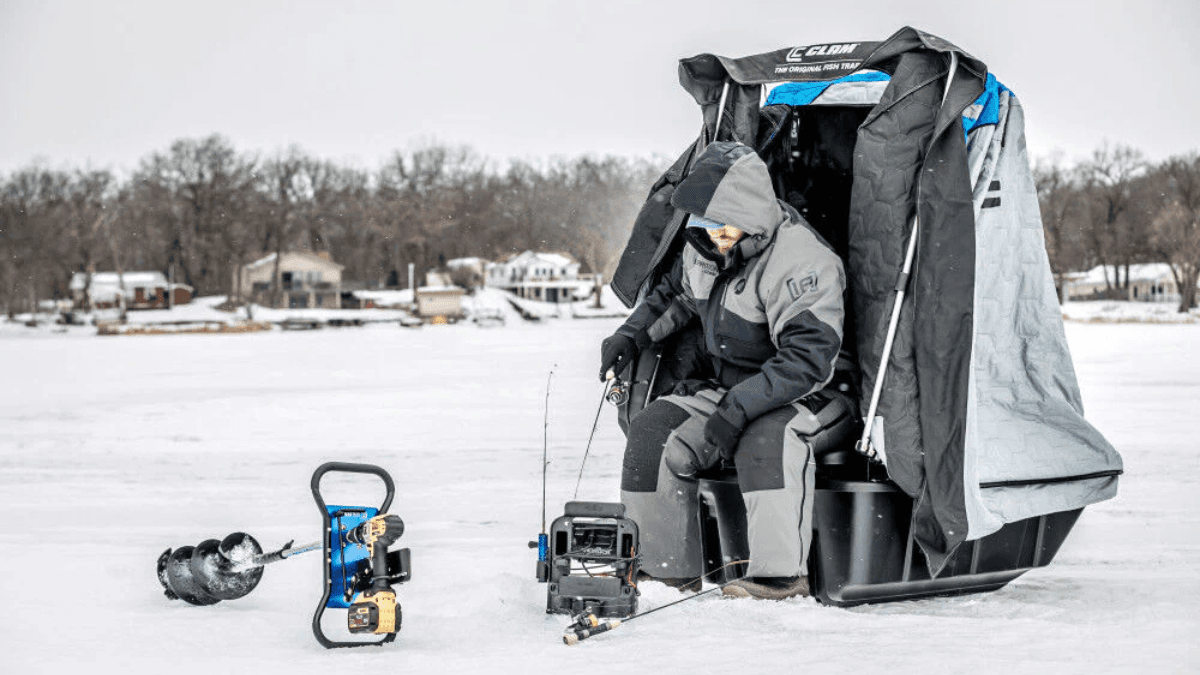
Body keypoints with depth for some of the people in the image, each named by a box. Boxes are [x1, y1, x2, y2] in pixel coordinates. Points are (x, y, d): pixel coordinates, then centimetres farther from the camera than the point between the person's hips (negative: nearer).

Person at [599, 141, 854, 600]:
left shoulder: (800, 260, -24)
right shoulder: (705, 246, 2)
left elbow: (807, 358, -31)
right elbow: (675, 294, 26)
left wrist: (739, 408, -36)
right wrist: (632, 336, 12)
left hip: (808, 397, -8)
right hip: (729, 387, 8)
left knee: (766, 436, -39)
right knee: (652, 433, -10)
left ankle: (781, 573, -36)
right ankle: (667, 567, -3)